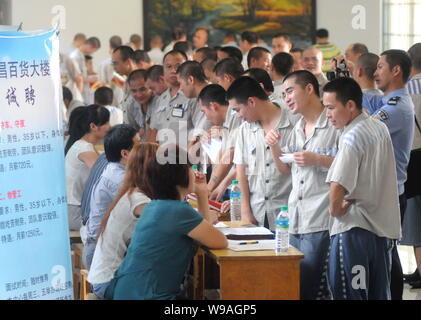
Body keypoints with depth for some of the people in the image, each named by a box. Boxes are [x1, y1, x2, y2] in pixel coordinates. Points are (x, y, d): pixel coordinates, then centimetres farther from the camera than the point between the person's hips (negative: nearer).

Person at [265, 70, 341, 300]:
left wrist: (318, 160, -19)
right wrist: (275, 147, 6)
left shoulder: (335, 125, -8)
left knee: (307, 287, -9)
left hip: (320, 222, -8)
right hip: (295, 221, 8)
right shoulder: (297, 130, 17)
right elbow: (285, 169, 24)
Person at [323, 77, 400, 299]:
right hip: (383, 227, 8)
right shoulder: (381, 129, 9)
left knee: (349, 294, -3)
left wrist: (335, 209, -8)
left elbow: (338, 185, -26)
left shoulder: (352, 137, -16)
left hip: (354, 229, -8)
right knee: (379, 294, 12)